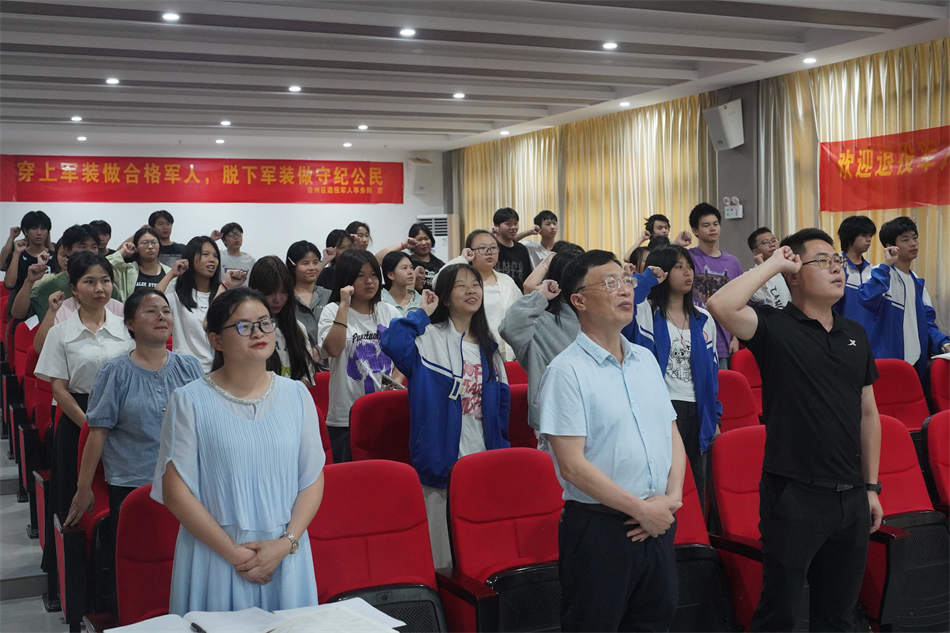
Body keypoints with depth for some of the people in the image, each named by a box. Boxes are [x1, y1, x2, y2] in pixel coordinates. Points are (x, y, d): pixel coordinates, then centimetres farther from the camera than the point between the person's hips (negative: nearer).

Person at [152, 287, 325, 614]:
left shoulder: (296, 395, 5)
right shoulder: (189, 401, -4)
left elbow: (313, 480, 4)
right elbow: (176, 491, -8)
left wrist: (286, 543, -10)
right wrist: (234, 553, -12)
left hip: (286, 556, 3)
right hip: (215, 558, -2)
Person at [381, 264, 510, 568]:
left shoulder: (487, 344, 12)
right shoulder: (429, 338, -6)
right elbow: (391, 342, -27)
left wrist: (502, 450, 12)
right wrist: (423, 313, -14)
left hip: (483, 459, 5)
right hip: (441, 459, -5)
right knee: (442, 553, 1)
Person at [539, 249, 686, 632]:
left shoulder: (646, 360, 11)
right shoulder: (567, 371, -12)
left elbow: (672, 435, 14)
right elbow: (572, 466, -17)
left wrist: (671, 497, -3)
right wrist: (642, 509, -13)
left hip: (657, 524, 7)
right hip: (600, 528, -6)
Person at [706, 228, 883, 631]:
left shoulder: (855, 334, 11)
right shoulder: (775, 327, -8)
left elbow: (868, 413, 15)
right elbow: (721, 306, -28)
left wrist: (871, 487, 13)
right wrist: (774, 264, -16)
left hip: (851, 498, 6)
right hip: (794, 496, -6)